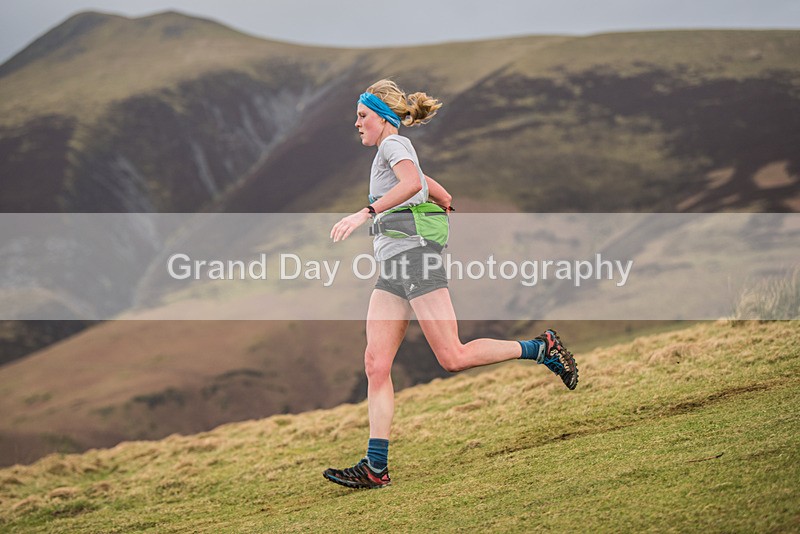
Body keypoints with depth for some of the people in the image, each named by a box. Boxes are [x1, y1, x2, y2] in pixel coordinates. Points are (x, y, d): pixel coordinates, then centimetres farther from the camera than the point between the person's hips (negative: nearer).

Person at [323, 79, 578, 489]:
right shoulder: (388, 154, 25)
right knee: (376, 365, -3)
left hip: (415, 257, -9)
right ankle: (375, 467, -8)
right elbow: (440, 193, 34)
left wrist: (364, 213, -33)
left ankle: (542, 349, 5)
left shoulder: (395, 144, -4)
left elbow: (413, 183, -26)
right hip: (392, 270, 9)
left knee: (453, 358, -11)